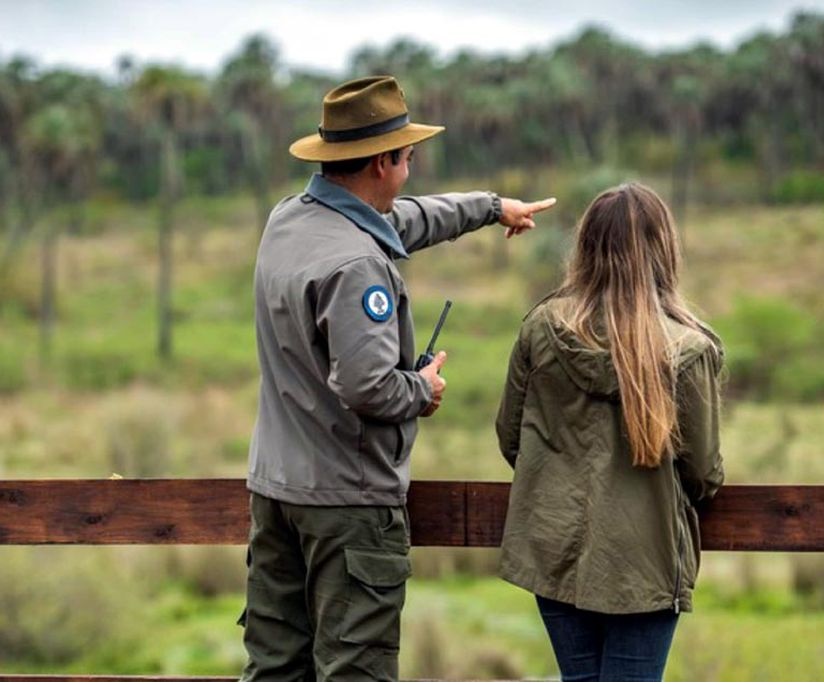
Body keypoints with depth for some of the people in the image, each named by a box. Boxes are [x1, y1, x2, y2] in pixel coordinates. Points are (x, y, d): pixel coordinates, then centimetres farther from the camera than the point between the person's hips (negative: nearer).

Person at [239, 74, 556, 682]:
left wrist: (494, 207, 35)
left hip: (275, 484, 9)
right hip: (350, 499, -9)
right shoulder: (356, 262, -23)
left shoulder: (287, 221, 7)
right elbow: (367, 386, -30)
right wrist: (424, 390, -8)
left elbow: (405, 219, 23)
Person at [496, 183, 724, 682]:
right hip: (644, 559, -3)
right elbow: (703, 472, -8)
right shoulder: (687, 349, -15)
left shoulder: (542, 327, -5)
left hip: (555, 547, 4)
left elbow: (509, 436, 5)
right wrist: (706, 485, 16)